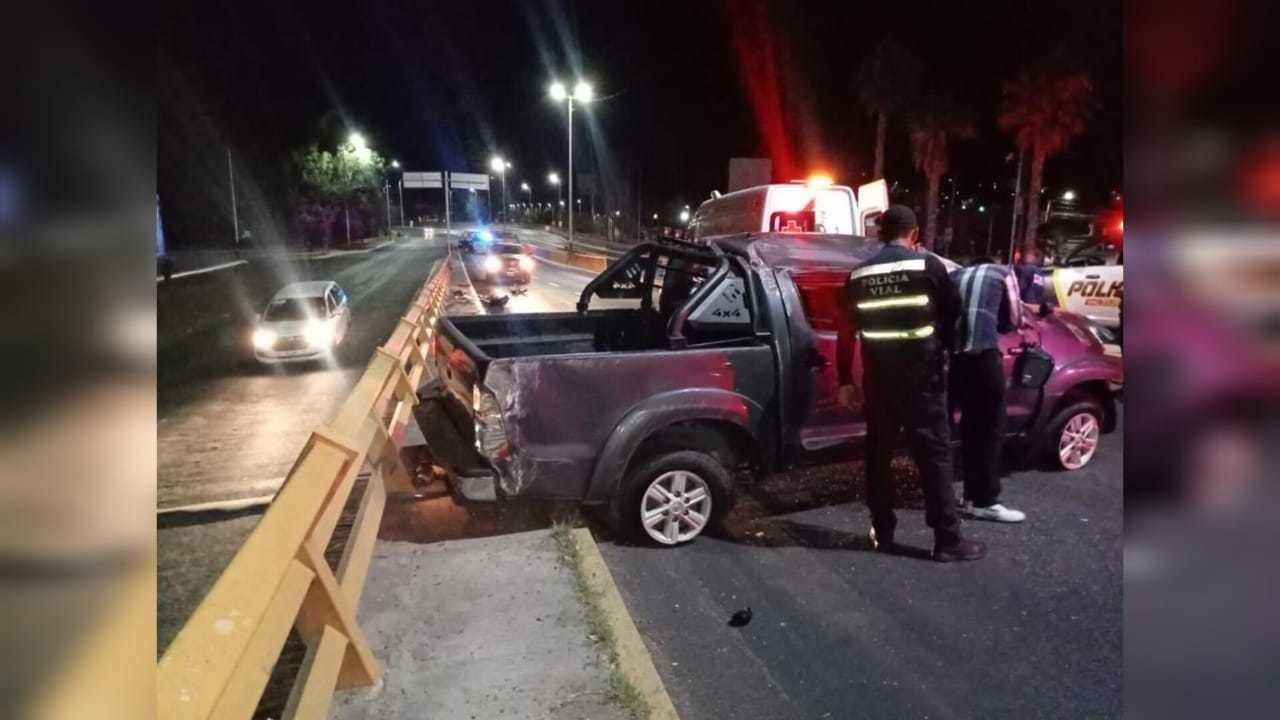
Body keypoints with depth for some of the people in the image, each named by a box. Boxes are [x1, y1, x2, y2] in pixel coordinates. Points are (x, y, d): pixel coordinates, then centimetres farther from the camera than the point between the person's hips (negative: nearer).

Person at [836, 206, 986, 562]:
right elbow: (953, 313, 6)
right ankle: (948, 540, 7)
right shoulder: (928, 265, -4)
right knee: (934, 453, 3)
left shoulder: (860, 274, 5)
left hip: (877, 376, 4)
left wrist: (845, 381, 13)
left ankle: (882, 532, 20)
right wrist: (942, 350, 24)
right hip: (921, 374, -3)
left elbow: (846, 333, 7)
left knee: (879, 452, 13)